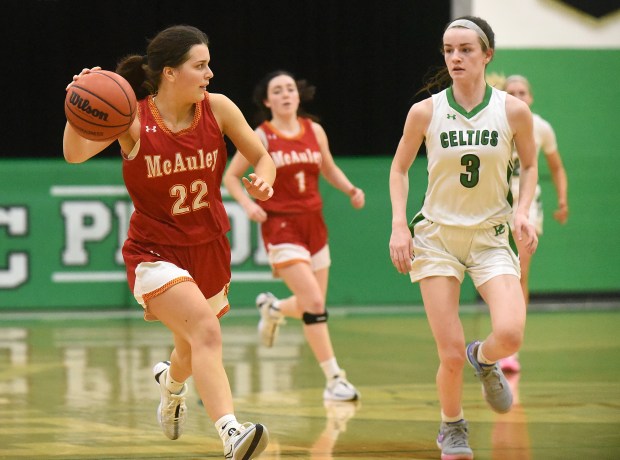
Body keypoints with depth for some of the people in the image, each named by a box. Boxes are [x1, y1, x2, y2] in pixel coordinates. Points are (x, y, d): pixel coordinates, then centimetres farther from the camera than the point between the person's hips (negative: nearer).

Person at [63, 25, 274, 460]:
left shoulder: (217, 108, -8)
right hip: (155, 252, -5)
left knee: (193, 352, 22)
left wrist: (263, 179, -21)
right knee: (206, 330, -29)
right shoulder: (134, 118, -17)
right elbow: (75, 154, -30)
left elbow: (262, 157, 2)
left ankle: (171, 381, 59)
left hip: (209, 249, 5)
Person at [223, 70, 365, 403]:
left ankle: (272, 309, 44)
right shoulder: (260, 137, -5)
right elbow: (231, 177, 2)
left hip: (313, 224, 5)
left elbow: (329, 169, 20)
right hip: (280, 226, -5)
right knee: (314, 303, -16)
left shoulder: (314, 131, 6)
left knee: (313, 305, 10)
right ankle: (334, 379, -12)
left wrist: (351, 190, 2)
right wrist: (248, 204, -15)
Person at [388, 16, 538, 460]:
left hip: (491, 236, 0)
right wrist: (399, 225, -3)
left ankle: (484, 359, 16)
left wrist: (523, 210, -7)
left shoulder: (513, 110, -6)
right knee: (451, 354, -7)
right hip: (437, 236, 0)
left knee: (510, 334, -22)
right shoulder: (425, 111, -6)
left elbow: (529, 165, 10)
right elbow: (400, 168, 9)